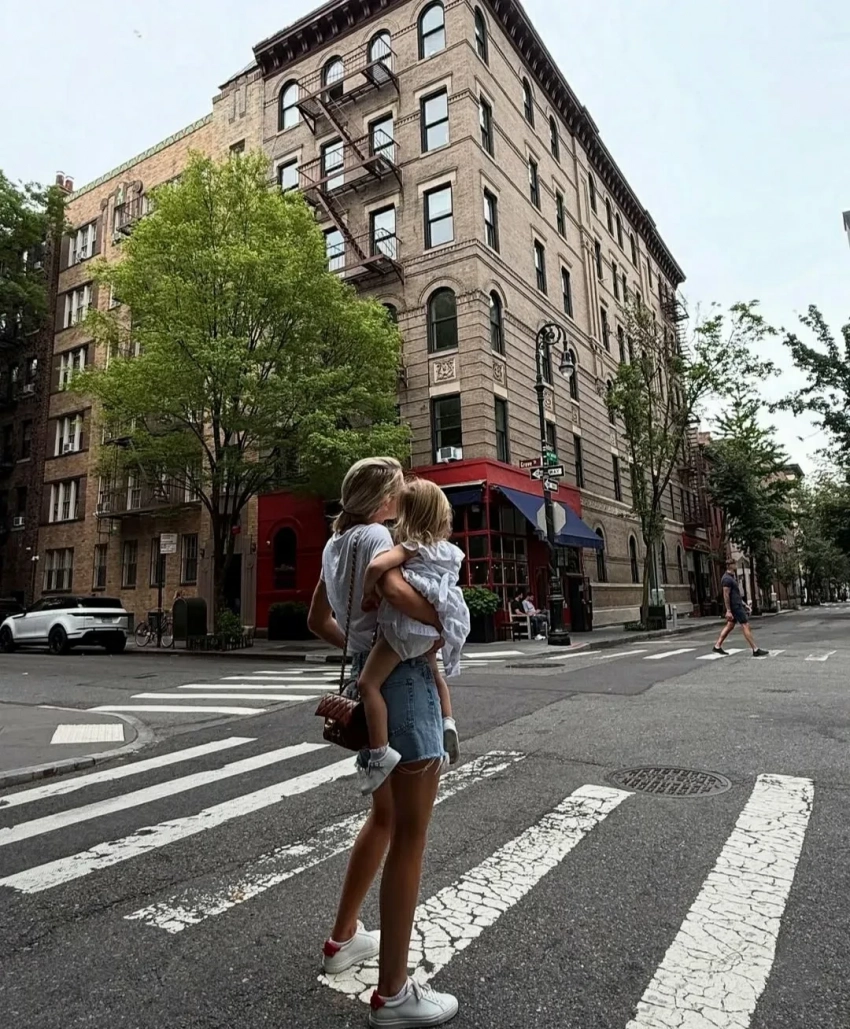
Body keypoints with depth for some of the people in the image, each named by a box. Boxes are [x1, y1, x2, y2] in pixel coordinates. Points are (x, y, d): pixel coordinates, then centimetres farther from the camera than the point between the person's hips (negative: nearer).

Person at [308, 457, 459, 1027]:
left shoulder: (336, 543, 14)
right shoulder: (373, 535, -13)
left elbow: (319, 620, 21)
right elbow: (394, 587, -35)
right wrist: (444, 621, -19)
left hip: (369, 677, 10)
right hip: (402, 679, -9)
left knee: (385, 817, 25)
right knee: (410, 834, 1)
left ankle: (344, 938, 40)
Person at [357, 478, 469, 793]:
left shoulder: (410, 547, -10)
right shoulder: (450, 551, 13)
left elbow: (376, 567, -28)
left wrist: (368, 593, -10)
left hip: (406, 625, -8)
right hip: (433, 626, 9)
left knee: (368, 683, -7)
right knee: (434, 673, 35)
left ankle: (379, 753, -12)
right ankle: (448, 723, 25)